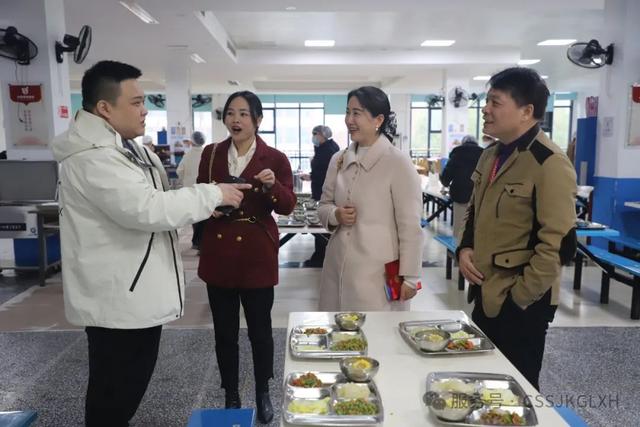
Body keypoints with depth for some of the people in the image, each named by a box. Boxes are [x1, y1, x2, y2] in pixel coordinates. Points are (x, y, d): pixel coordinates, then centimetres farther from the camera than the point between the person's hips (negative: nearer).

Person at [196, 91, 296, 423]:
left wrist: (272, 186, -27)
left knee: (260, 330, 8)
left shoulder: (275, 158, -4)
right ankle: (231, 396, 29)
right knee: (224, 331, 11)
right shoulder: (211, 154, 5)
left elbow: (288, 207, -8)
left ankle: (263, 393, 31)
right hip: (218, 253, 3)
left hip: (257, 255, -2)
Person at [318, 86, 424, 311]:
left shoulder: (398, 163, -10)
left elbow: (410, 227, -9)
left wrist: (409, 277, -8)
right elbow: (324, 205, 15)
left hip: (378, 274, -5)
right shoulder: (338, 159, 6)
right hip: (337, 269, 5)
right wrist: (335, 215, -8)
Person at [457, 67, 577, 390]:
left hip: (520, 304, -8)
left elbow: (559, 244, -20)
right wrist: (465, 248, 1)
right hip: (485, 295, 8)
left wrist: (519, 298, -17)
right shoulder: (491, 155, 9)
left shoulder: (549, 163, -17)